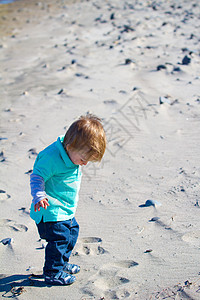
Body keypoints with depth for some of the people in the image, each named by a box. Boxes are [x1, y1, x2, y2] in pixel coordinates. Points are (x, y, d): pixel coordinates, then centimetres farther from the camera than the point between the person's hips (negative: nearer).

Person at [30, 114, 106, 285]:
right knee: (59, 238, -9)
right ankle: (52, 273, 7)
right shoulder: (52, 157, -27)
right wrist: (39, 196, -37)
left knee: (72, 232, 20)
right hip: (51, 211, -10)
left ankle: (62, 264, 38)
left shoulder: (73, 154, 2)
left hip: (67, 209, 10)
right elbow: (37, 177, -23)